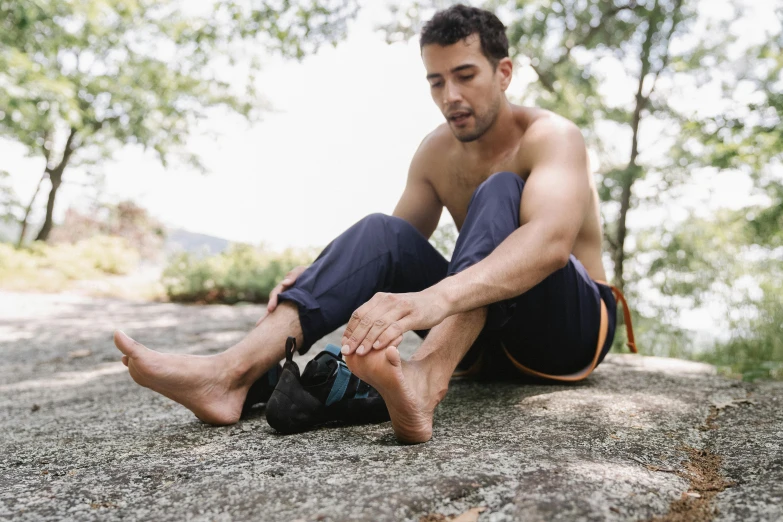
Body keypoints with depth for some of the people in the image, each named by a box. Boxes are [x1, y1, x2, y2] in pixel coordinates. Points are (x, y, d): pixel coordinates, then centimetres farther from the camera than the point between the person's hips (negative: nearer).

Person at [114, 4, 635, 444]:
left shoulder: (550, 135, -16)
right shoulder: (436, 153, 3)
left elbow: (551, 239, -36)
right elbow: (395, 246, 5)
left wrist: (434, 297, -53)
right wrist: (316, 274, -16)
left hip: (572, 323, -4)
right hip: (482, 330, 5)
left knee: (499, 192, -30)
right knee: (381, 231, -18)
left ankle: (423, 383, -53)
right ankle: (231, 372, -33)